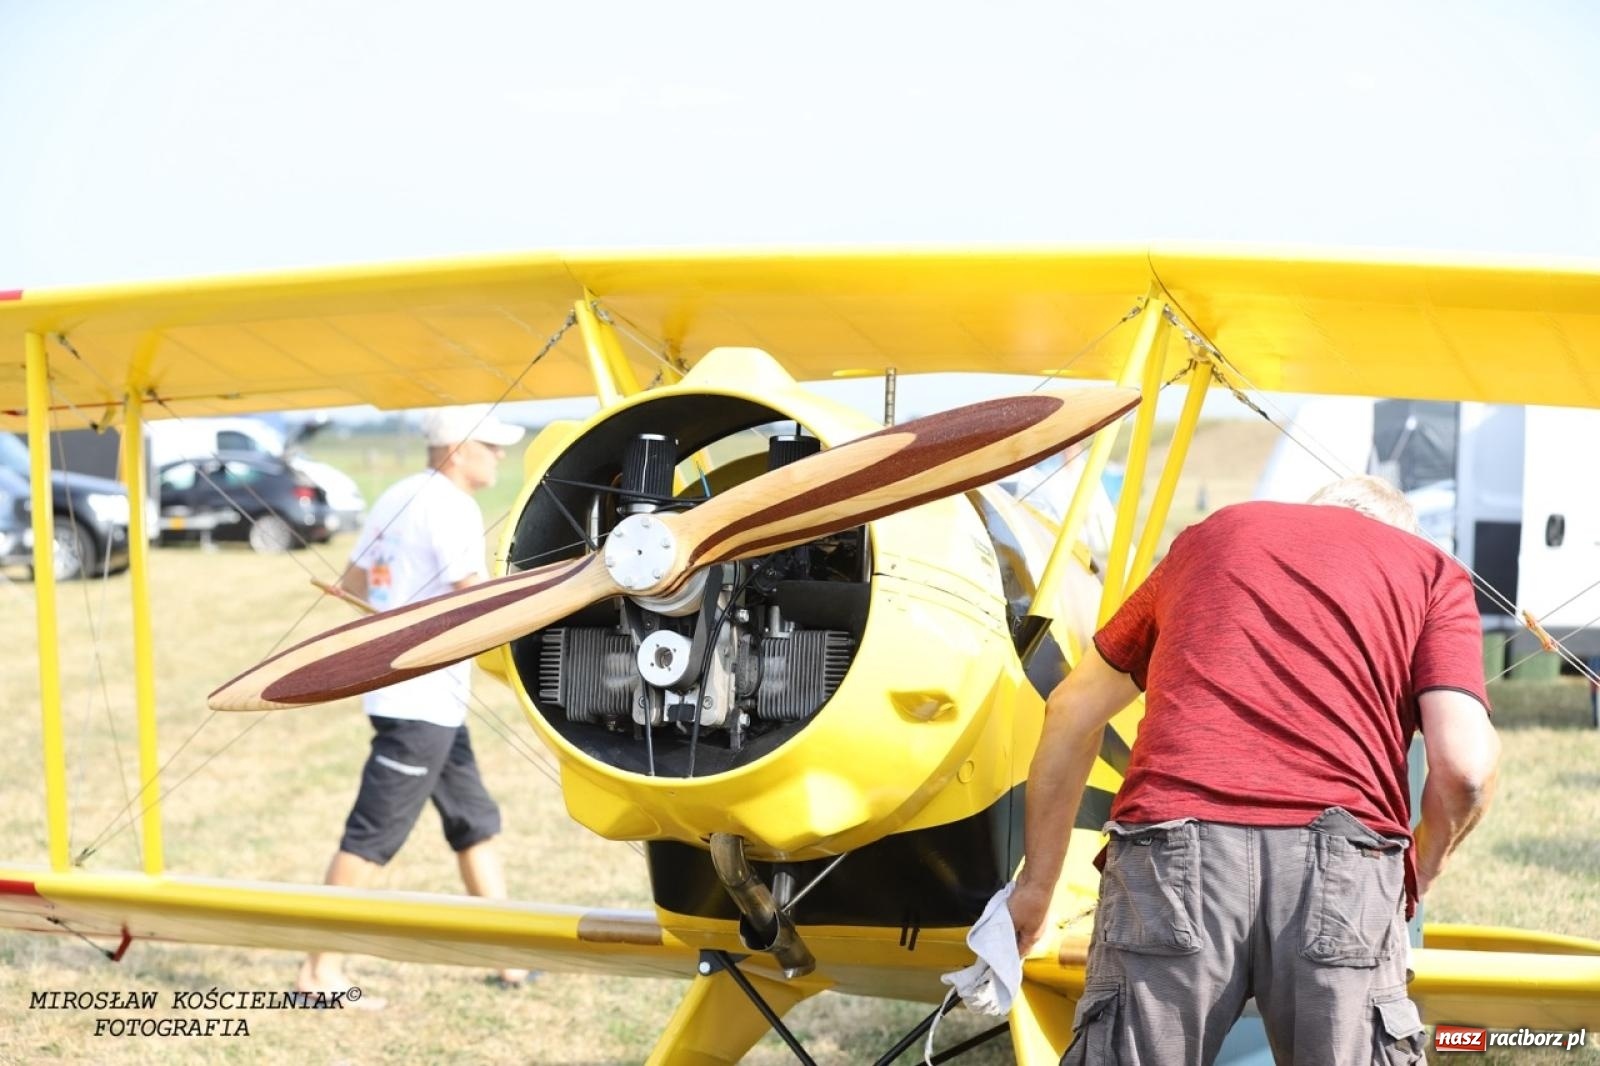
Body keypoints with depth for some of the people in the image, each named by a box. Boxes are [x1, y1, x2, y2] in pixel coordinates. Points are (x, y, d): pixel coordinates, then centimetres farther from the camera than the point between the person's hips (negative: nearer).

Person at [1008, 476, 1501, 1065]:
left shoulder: (1208, 535, 29)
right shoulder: (1433, 570, 20)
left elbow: (1072, 711, 34)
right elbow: (1464, 767, 5)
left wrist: (1038, 883, 42)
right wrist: (1418, 874, 25)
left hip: (1170, 848, 1)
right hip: (1341, 863, -1)